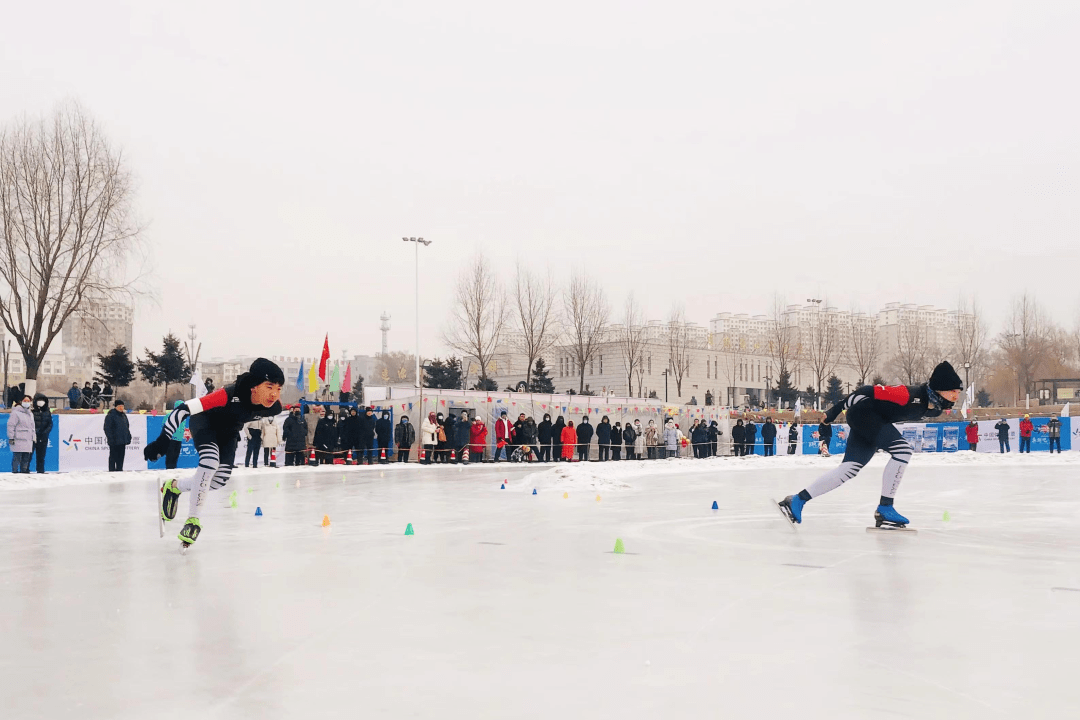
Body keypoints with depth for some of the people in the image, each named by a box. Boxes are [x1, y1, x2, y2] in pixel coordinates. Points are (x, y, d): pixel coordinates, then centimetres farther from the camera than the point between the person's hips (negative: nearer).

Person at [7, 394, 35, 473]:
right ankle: (15, 472, -3)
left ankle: (24, 471, 12)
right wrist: (11, 438, -14)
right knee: (17, 457, -7)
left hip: (28, 440, 7)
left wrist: (34, 438, 22)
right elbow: (11, 425, -8)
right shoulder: (16, 412, -4)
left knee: (26, 458, 7)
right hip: (18, 440, -7)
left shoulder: (30, 414, 20)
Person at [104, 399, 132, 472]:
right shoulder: (111, 415, -7)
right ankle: (112, 471, 1)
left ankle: (119, 470, 15)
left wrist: (128, 437, 14)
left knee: (121, 458, 10)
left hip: (122, 441, 7)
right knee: (113, 457, -2)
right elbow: (107, 428, -11)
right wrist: (111, 438, -18)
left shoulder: (124, 415, 15)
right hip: (114, 441, -7)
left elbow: (127, 427, 22)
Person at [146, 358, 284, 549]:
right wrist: (162, 440, -39)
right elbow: (185, 408, -40)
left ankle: (174, 486, 23)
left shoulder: (273, 407, -24)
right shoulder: (230, 395, -43)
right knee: (211, 460, -30)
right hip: (204, 421, -6)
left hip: (227, 431, 6)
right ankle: (193, 520, -17)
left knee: (221, 479, -4)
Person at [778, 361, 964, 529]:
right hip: (863, 414, -10)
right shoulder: (911, 395, -29)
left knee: (850, 468, 6)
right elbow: (869, 391, -24)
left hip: (872, 424, 10)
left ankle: (797, 500, 10)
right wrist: (835, 410, -17)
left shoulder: (935, 409, -3)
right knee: (902, 450, -22)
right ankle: (885, 508, -15)